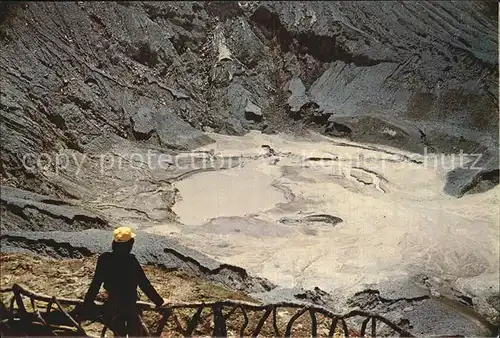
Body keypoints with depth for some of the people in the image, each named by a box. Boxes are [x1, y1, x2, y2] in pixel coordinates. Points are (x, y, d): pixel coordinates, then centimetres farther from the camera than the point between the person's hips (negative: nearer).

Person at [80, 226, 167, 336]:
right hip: (130, 307, -4)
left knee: (119, 333, 25)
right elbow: (145, 285, -16)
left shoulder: (104, 259, -10)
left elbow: (95, 286, -5)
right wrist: (160, 302, -5)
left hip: (112, 306, 4)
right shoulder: (131, 261, -21)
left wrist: (86, 307, 6)